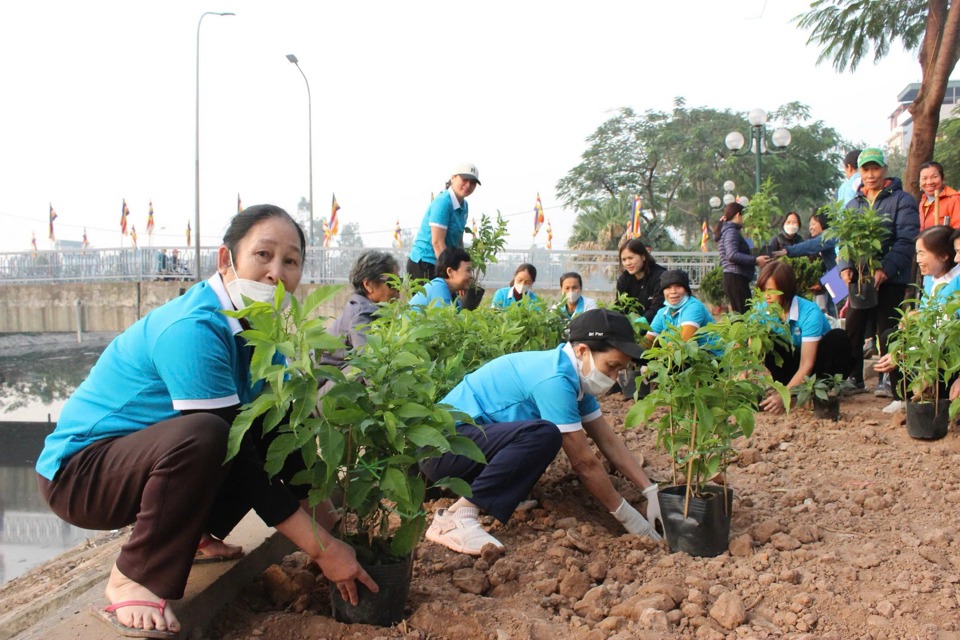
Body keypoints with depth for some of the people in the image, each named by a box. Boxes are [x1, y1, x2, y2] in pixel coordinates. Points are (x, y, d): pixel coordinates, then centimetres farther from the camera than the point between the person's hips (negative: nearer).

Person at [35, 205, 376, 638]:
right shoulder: (193, 330, -28)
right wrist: (321, 548, -27)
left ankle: (192, 534, 13)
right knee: (200, 437, -36)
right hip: (78, 471, -8)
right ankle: (135, 580, -16)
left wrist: (331, 518, -9)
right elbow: (237, 454, -29)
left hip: (139, 456, 8)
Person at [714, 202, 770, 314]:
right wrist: (756, 260, -20)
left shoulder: (726, 230, 22)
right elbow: (732, 255, -22)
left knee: (739, 314, 8)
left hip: (733, 278, 10)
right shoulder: (731, 231, -8)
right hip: (736, 279, -10)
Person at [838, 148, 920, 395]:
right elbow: (843, 239, 8)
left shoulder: (902, 201, -3)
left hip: (890, 279, -4)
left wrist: (886, 269, -24)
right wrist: (844, 267, -10)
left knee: (887, 330, 2)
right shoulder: (853, 204, 13)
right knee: (852, 329, 3)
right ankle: (854, 378, 13)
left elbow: (907, 240, -13)